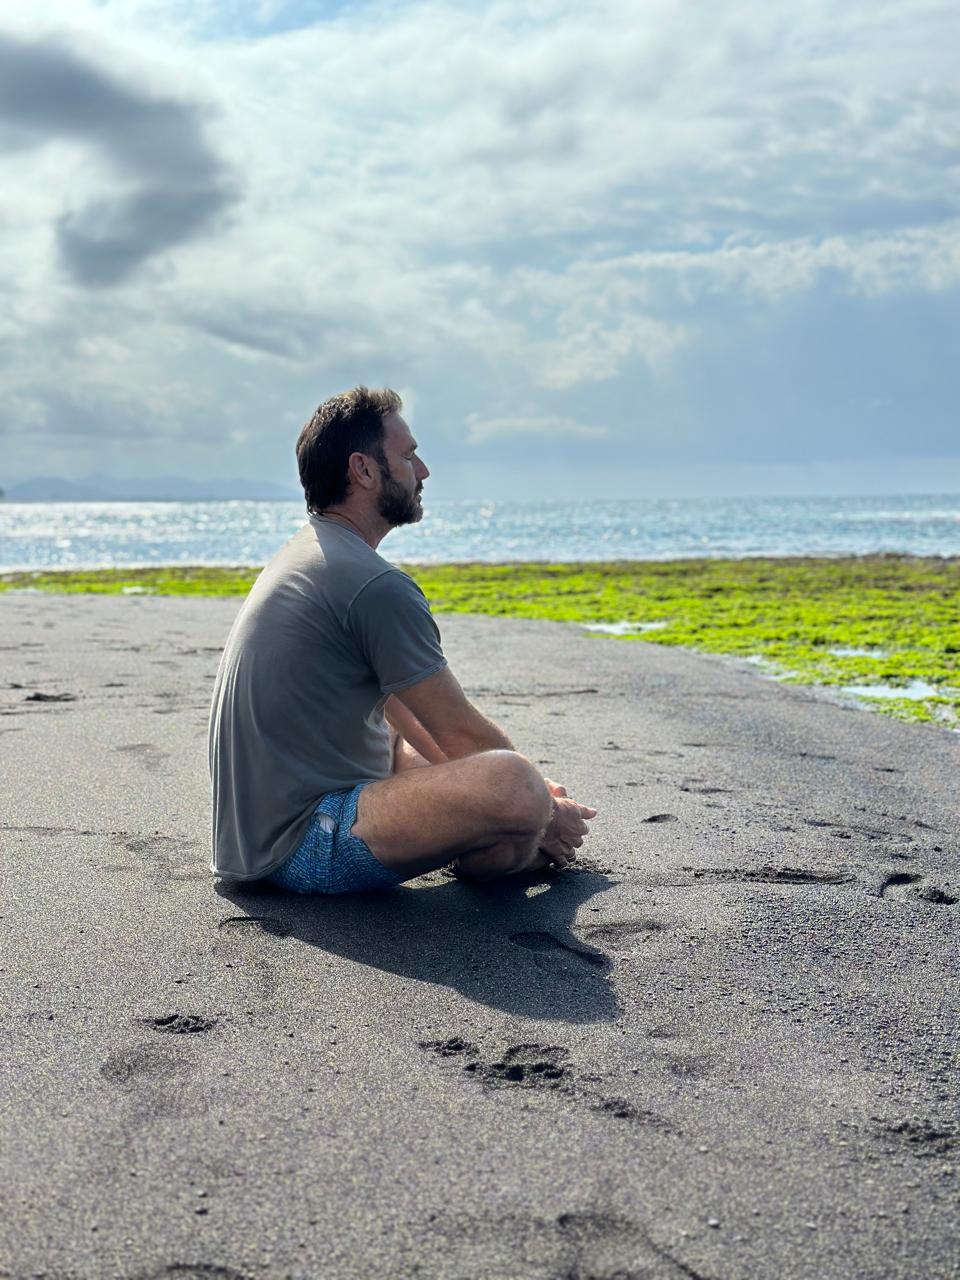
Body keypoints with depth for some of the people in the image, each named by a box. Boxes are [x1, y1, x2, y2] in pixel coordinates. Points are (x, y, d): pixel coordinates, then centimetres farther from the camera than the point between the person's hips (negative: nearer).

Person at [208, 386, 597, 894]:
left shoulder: (305, 552, 15)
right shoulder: (376, 585, -17)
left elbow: (399, 710, 19)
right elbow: (463, 733, -12)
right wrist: (546, 811, 5)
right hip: (298, 846, -11)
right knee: (513, 782, -29)